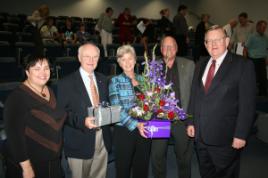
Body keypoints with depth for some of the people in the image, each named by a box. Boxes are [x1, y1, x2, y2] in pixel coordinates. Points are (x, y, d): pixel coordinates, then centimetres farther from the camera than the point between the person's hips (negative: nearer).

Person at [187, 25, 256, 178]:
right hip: (200, 135, 5)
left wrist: (241, 134, -14)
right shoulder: (201, 65, 9)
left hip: (225, 137, -5)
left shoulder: (243, 65, -9)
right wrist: (191, 122, 7)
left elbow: (247, 104, -12)